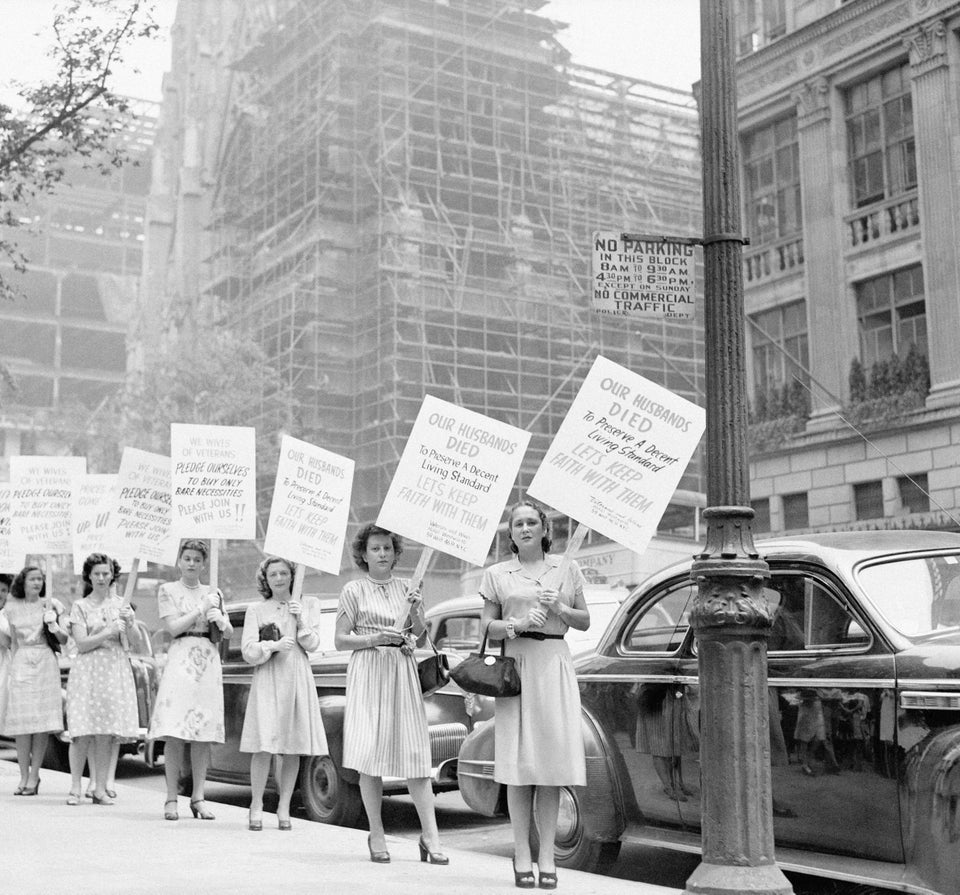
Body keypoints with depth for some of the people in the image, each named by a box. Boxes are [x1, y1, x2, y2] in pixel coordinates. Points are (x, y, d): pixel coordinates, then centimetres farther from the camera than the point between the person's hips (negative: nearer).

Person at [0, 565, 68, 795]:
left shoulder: (51, 605, 7)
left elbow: (64, 640, 6)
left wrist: (56, 629, -14)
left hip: (45, 663, -1)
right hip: (20, 664, 1)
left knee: (42, 723, -6)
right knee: (21, 723, -3)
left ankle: (34, 777, -1)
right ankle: (24, 777, 4)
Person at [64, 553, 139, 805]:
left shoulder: (120, 604, 12)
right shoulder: (80, 606, 4)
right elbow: (82, 643, -5)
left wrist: (130, 624, -10)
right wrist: (109, 632, -13)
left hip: (116, 669, 2)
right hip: (88, 669, -2)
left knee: (106, 732, 0)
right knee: (83, 732, -8)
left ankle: (101, 787, 5)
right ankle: (75, 787, 0)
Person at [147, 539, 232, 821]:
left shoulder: (214, 593, 17)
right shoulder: (168, 590, 7)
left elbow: (229, 633, 13)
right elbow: (174, 627, -4)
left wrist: (218, 618, -7)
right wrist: (202, 609, -3)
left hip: (209, 663, 3)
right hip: (180, 660, -3)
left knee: (204, 733, 0)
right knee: (175, 733, -9)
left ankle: (198, 797, 5)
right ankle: (171, 799, -5)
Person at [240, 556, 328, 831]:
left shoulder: (308, 604, 11)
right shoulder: (256, 610, 8)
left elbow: (312, 645, 5)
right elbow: (247, 651, 0)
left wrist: (301, 620, -8)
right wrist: (273, 646, -15)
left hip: (297, 678, 2)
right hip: (266, 679, -1)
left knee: (293, 748, 0)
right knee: (264, 746, -10)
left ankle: (284, 808, 8)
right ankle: (256, 806, 1)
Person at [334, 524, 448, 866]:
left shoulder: (406, 587, 13)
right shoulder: (354, 590, 3)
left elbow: (419, 636, 16)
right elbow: (340, 640, 1)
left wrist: (416, 613, -3)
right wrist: (374, 638, -13)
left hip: (403, 671, 3)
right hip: (369, 671, -3)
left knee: (416, 754, -3)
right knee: (371, 755, -4)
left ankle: (430, 837, -4)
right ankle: (376, 836, 6)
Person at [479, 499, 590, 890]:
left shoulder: (567, 570, 12)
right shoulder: (497, 574, 9)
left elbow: (585, 621, 16)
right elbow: (486, 627, 8)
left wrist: (560, 609, -4)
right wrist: (519, 624, -10)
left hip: (555, 664, 1)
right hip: (515, 665, -1)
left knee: (552, 759, -3)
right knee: (518, 760, -4)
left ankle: (547, 857, 2)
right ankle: (522, 856, 1)